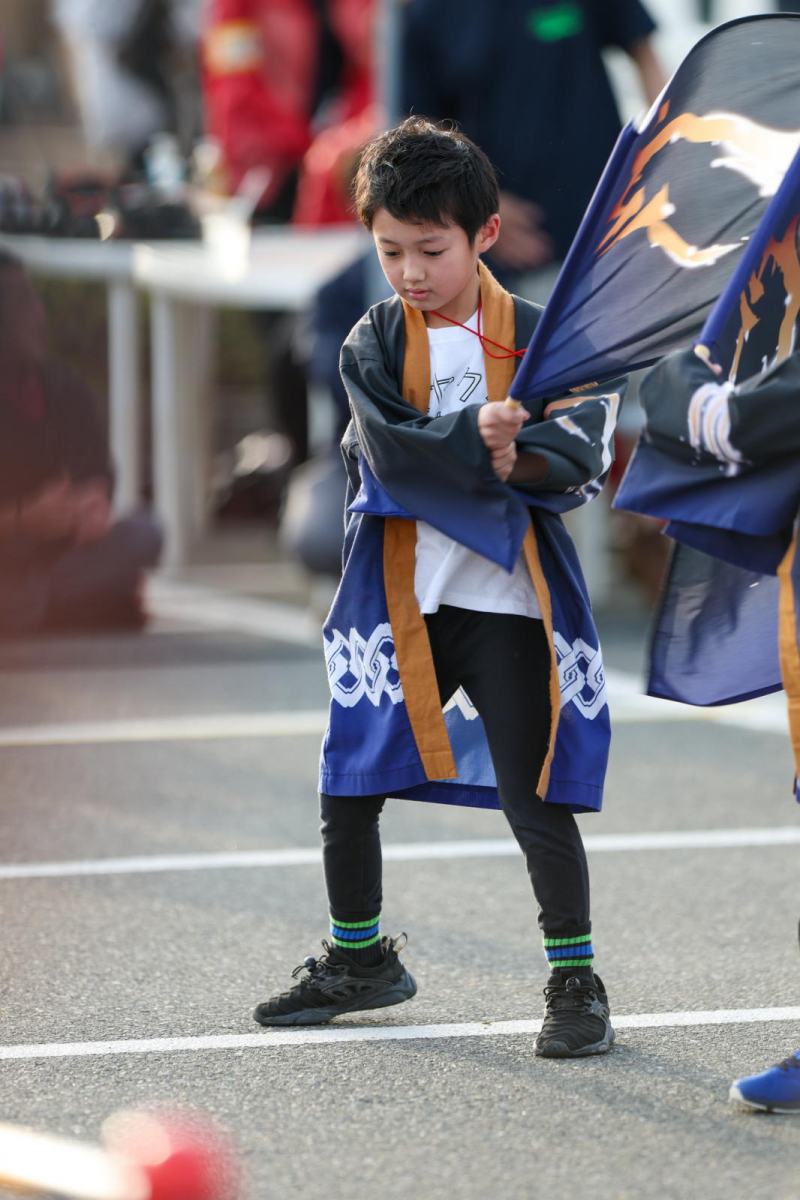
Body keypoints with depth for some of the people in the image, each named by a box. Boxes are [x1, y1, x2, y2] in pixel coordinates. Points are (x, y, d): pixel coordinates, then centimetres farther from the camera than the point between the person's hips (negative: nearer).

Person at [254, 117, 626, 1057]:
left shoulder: (535, 338, -1)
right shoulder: (373, 345, 3)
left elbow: (581, 457, -11)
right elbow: (391, 444, -14)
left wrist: (516, 459, -28)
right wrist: (478, 442, -25)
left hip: (507, 600, -3)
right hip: (398, 599, 3)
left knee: (534, 799, -4)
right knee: (347, 791, 10)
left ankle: (575, 982, 9)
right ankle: (359, 960, 30)